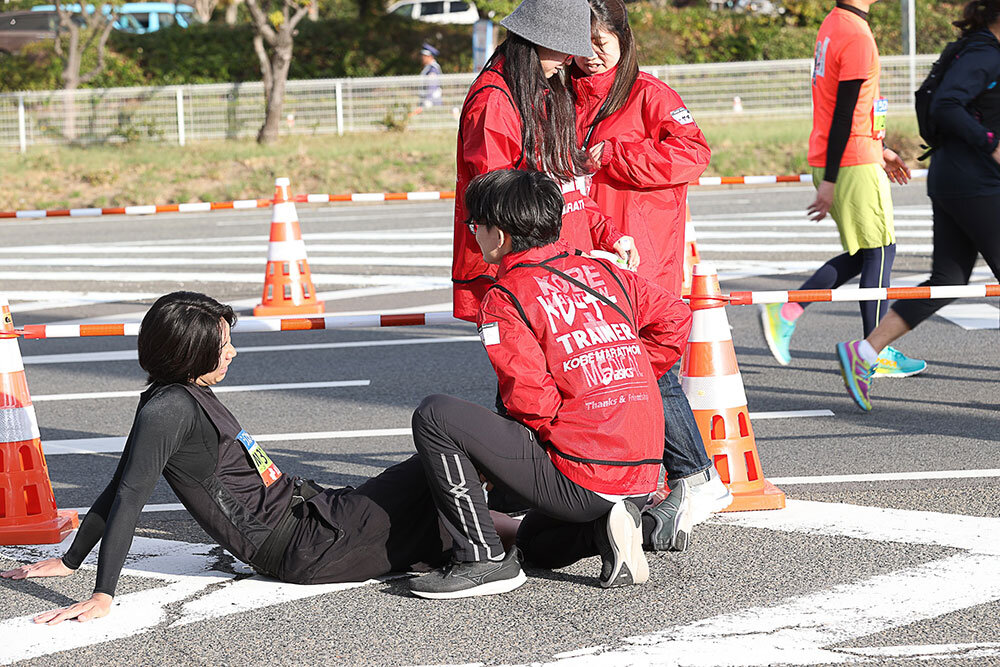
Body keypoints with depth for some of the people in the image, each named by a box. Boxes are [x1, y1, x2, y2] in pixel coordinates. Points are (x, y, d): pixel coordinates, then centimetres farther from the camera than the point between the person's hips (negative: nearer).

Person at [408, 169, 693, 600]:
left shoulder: (505, 298, -9)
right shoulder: (604, 273, 11)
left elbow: (530, 399, -16)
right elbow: (675, 318, 16)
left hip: (578, 480, -8)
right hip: (642, 477, 8)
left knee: (434, 416, -6)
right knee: (536, 544, 35)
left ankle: (483, 559, -5)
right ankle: (607, 529, 6)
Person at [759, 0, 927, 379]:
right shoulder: (858, 38, -18)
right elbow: (844, 114, -19)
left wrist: (880, 149, 26)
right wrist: (829, 181, -18)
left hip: (834, 163, 9)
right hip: (855, 164, -9)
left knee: (862, 255, 14)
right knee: (879, 251, 0)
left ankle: (785, 313, 10)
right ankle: (876, 355, 6)